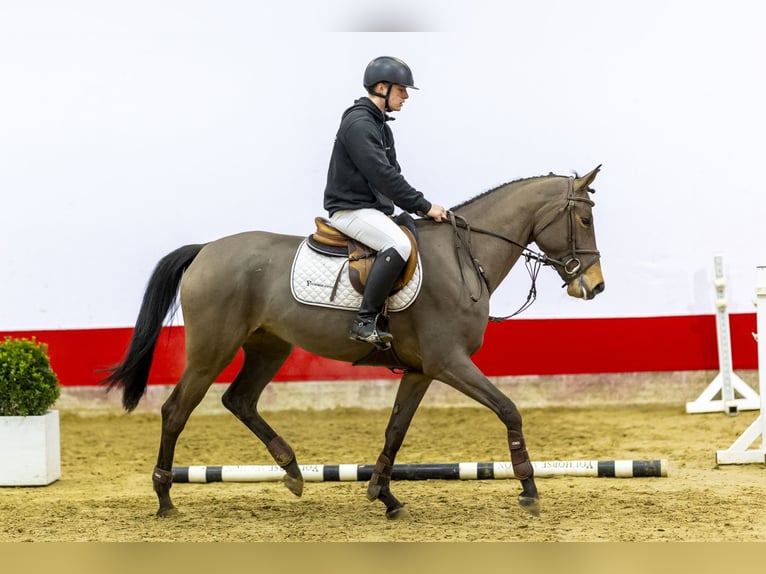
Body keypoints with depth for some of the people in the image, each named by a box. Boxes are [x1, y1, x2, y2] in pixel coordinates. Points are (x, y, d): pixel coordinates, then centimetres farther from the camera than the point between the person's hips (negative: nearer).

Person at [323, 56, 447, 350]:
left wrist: (420, 207, 4)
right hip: (351, 209, -11)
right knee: (399, 245, -31)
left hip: (375, 209, 11)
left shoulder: (381, 126, 17)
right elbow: (383, 176, -22)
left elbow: (392, 174, 18)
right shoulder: (358, 124, -16)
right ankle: (365, 322, -30)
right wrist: (424, 206, -18)